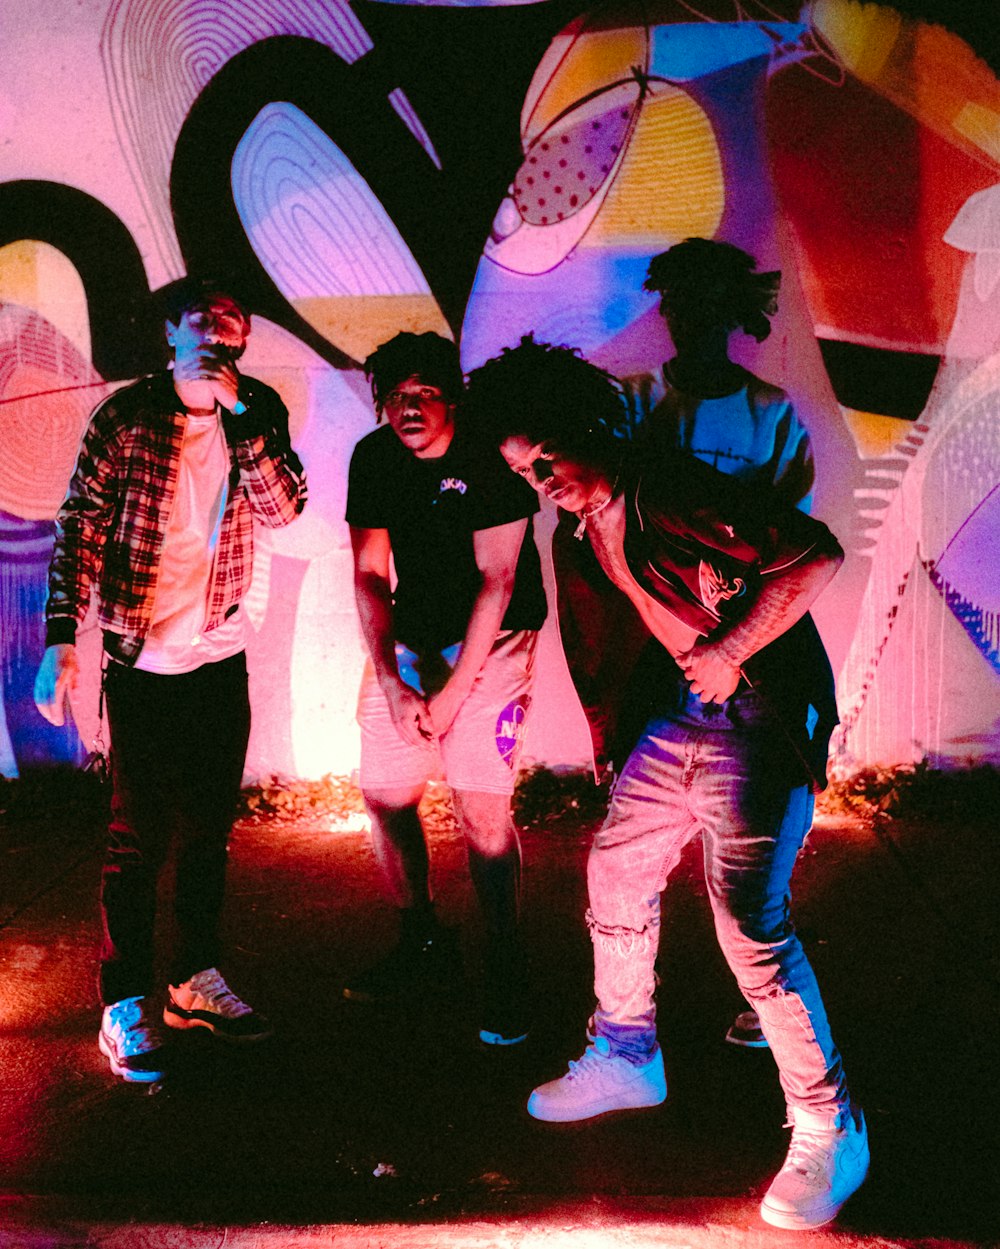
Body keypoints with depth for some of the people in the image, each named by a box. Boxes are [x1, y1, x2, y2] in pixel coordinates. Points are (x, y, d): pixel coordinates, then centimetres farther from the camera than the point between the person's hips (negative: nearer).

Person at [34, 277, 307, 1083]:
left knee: (211, 825, 12)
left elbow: (282, 509, -12)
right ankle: (127, 1004, 14)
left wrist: (238, 412, -21)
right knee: (140, 834, 1)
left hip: (222, 655, 4)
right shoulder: (125, 415, -7)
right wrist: (61, 639, -16)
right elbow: (80, 529, -8)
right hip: (142, 660, -3)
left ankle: (198, 980, 28)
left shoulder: (258, 411, 1)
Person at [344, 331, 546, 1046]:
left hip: (493, 639, -5)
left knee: (482, 808, -13)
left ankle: (506, 974, 4)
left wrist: (452, 693, -18)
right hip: (408, 638, 6)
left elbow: (496, 581, -17)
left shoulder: (487, 459, -17)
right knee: (384, 793, 5)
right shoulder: (373, 459, -2)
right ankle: (423, 947, 24)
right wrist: (390, 682, -10)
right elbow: (370, 575, -1)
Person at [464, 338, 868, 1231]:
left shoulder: (677, 493, -22)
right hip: (680, 709, 9)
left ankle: (829, 1130, 7)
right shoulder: (589, 521, 6)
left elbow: (818, 556, -24)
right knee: (618, 869, 13)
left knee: (750, 921, -11)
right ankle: (627, 1055, 34)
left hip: (764, 714, -9)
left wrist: (729, 651, -20)